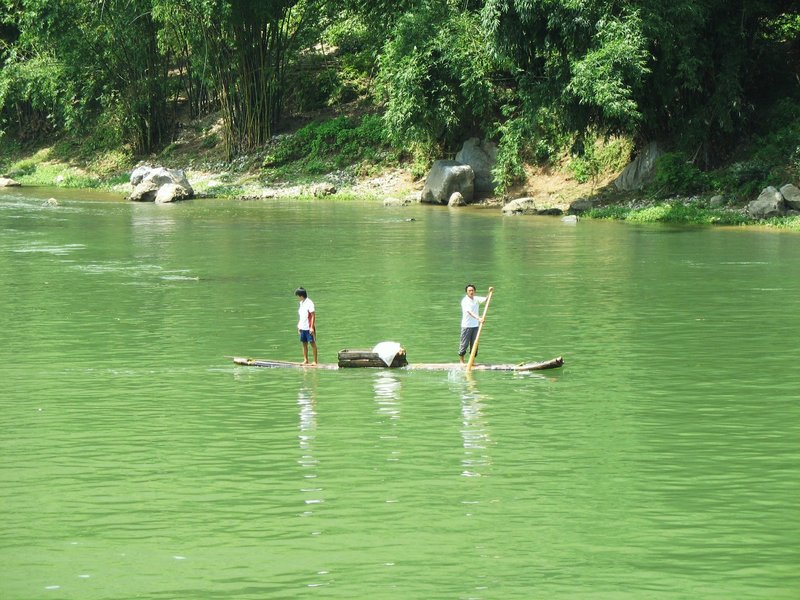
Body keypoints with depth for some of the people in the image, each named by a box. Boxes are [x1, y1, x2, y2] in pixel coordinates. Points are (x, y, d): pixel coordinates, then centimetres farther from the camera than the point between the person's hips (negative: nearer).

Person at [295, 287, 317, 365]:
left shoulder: (309, 303, -14)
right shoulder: (301, 303, 11)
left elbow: (313, 316, -15)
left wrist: (312, 327, -18)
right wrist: (298, 325, 17)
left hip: (309, 328, -8)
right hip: (303, 328, 8)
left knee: (312, 343, -3)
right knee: (304, 344, 11)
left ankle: (315, 361, 0)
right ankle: (305, 360, 18)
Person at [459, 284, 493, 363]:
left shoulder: (476, 299, 7)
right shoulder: (465, 301, -13)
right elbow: (470, 312, -26)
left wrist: (490, 292, -16)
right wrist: (478, 318, -39)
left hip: (475, 325, 5)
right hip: (466, 326, -5)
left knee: (474, 344, 6)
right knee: (464, 344, -1)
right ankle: (461, 361, 11)